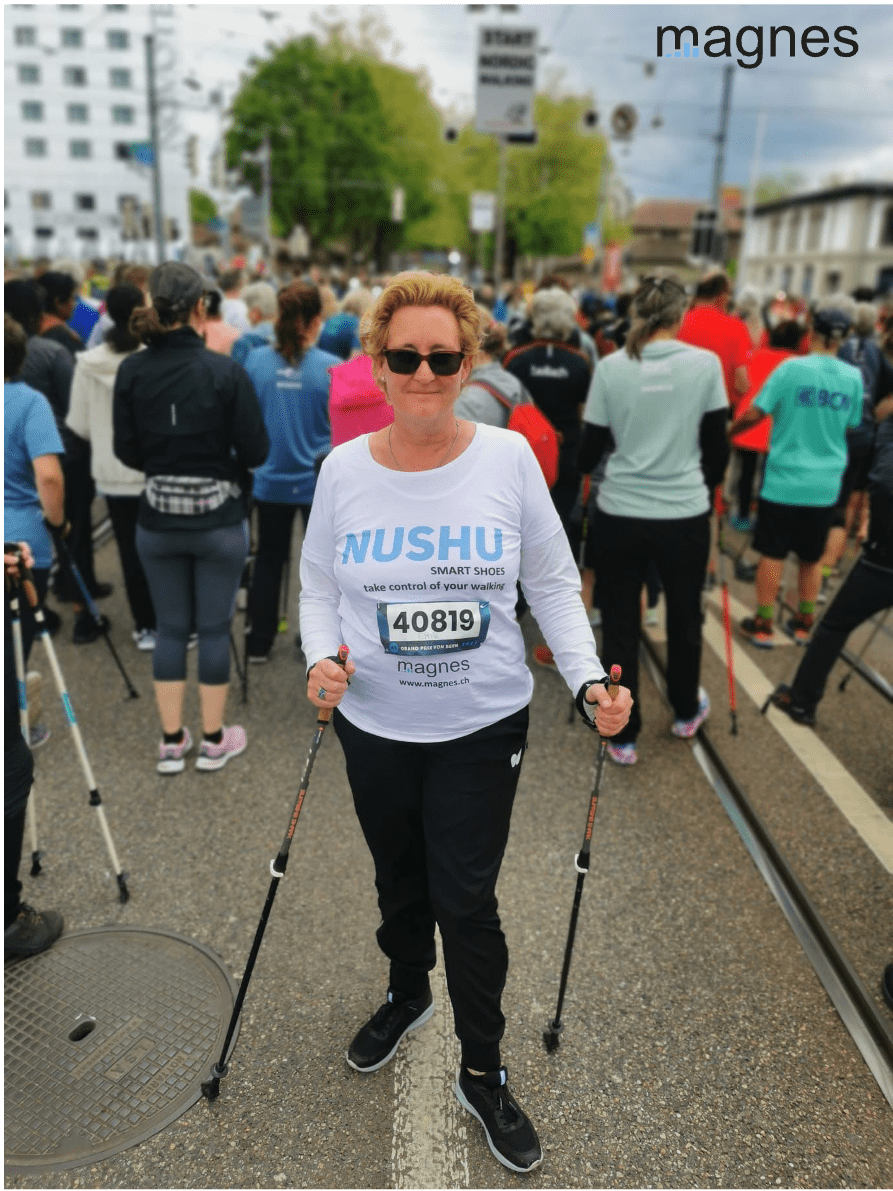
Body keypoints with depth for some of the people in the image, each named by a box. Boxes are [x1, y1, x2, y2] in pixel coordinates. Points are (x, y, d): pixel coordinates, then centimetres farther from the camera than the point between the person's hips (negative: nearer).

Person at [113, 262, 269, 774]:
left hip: (157, 519, 3)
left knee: (171, 629, 14)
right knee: (215, 628, 10)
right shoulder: (226, 371, -14)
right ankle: (214, 740, 23)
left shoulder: (131, 371, -5)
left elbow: (126, 450, 0)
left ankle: (172, 742, 24)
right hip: (219, 520, -3)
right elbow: (255, 451, -11)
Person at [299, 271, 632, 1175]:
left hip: (482, 728, -2)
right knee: (399, 882, 22)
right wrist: (320, 660, -15)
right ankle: (407, 994, 53)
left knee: (466, 901, 7)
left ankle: (483, 1073, 32)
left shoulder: (509, 457, -9)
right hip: (375, 727, 2)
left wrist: (589, 680, -12)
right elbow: (318, 586, 3)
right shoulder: (343, 468, -6)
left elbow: (553, 583, -2)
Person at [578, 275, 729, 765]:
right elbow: (716, 446, -1)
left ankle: (623, 736, 20)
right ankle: (686, 712, 41)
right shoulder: (705, 363, -6)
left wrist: (586, 464, 23)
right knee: (684, 615, 21)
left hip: (619, 513, 0)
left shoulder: (610, 367, -5)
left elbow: (591, 450, 0)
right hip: (685, 514, 0)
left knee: (619, 623, 11)